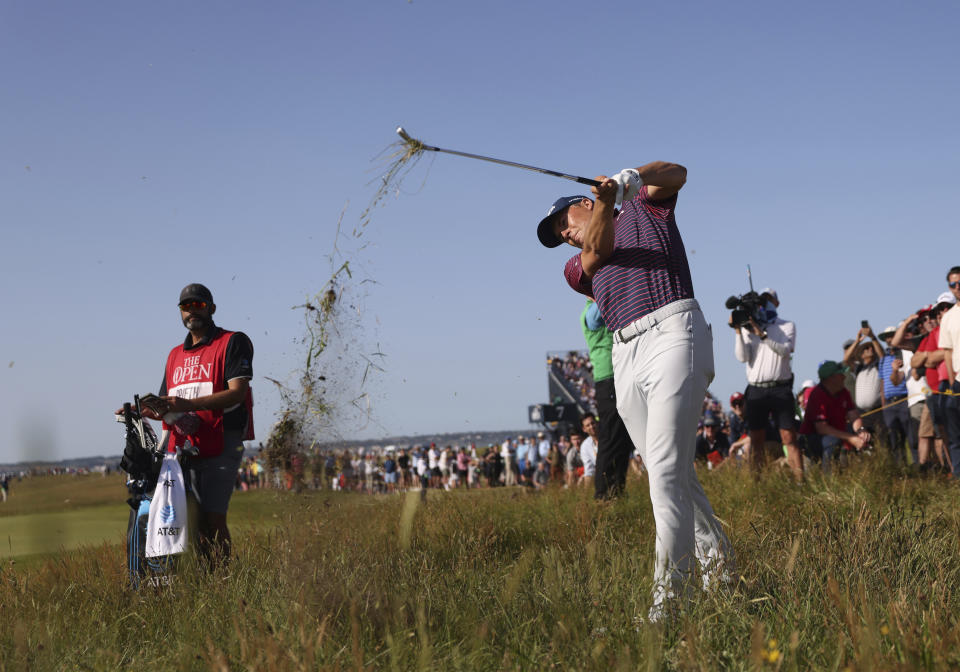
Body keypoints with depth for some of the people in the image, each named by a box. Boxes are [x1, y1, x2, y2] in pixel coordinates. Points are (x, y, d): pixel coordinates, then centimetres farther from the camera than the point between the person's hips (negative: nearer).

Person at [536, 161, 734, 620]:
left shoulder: (644, 205, 22)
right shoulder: (577, 267, 26)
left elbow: (676, 174, 4)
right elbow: (596, 249, 4)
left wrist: (635, 176, -15)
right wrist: (605, 202, -14)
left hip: (673, 333, -5)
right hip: (625, 358, 6)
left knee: (666, 472, -16)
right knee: (673, 478, 3)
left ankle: (666, 597, -18)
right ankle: (717, 564, 18)